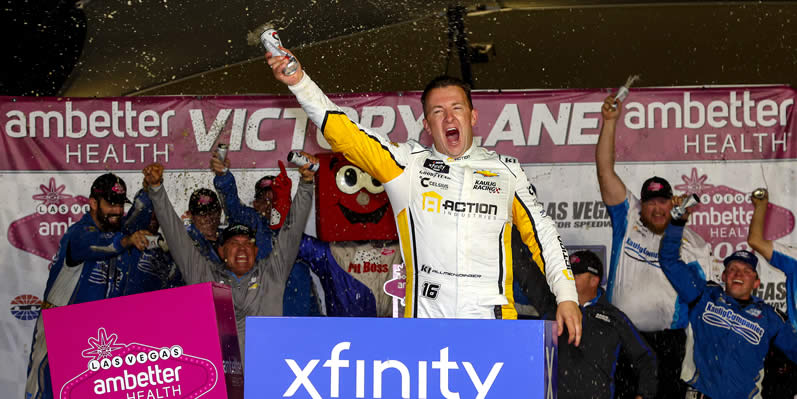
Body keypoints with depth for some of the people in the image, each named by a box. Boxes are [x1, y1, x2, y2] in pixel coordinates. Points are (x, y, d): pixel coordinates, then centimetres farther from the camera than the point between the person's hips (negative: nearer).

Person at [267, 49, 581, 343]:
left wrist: (566, 296, 13)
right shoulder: (407, 164, 12)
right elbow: (343, 134, 6)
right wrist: (299, 81, -5)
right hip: (425, 318, 0)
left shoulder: (506, 170, 17)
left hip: (493, 316, 1)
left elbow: (540, 232, 20)